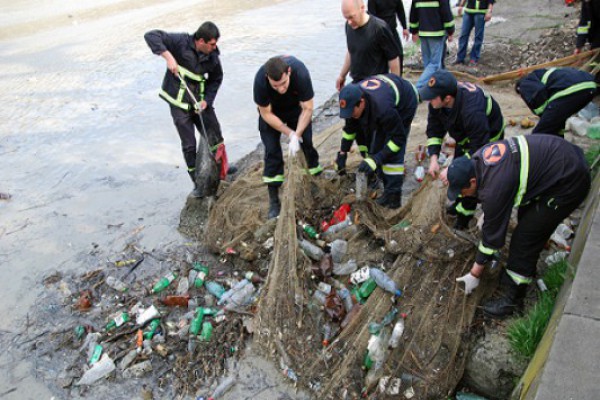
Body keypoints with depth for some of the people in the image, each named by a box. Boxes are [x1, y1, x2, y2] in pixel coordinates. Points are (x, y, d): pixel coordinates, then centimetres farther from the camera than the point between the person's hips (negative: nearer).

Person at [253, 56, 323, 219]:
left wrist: (297, 135, -33)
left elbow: (307, 109, -26)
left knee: (307, 143, -2)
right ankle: (274, 201, 1)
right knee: (272, 152, -7)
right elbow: (266, 114, -23)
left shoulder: (300, 73, -37)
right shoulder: (260, 80, -37)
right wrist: (290, 133, -25)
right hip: (271, 111, -1)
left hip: (296, 107, 1)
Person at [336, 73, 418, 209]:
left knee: (394, 151, -16)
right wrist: (342, 153, -9)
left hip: (405, 103, -7)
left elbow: (398, 138, -34)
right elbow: (350, 127, -5)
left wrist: (375, 159, -39)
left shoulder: (382, 107, -45)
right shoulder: (353, 99, -24)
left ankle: (393, 196, -12)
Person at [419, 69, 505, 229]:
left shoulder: (472, 111, -47)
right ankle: (460, 202, 43)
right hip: (466, 135, 7)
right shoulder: (437, 101, -26)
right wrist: (433, 158, -25)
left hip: (487, 138, -7)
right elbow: (434, 128, -14)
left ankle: (465, 212, 14)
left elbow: (478, 148, -39)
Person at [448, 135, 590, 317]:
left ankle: (512, 296, 5)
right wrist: (486, 213, 19)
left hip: (568, 182, -10)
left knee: (525, 236, -8)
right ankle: (524, 267, 43)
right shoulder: (476, 159, -6)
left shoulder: (494, 188, -29)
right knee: (526, 221, 23)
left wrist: (474, 274, -7)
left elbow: (492, 234, -18)